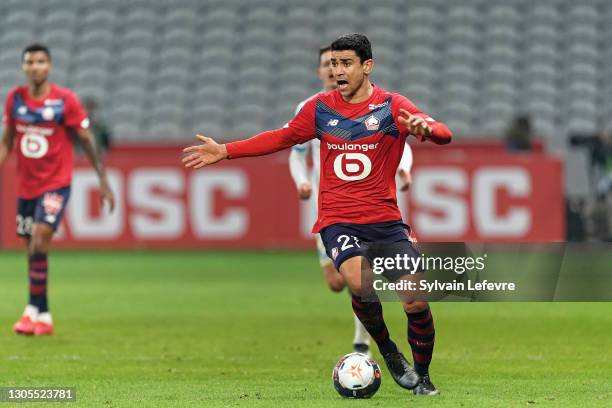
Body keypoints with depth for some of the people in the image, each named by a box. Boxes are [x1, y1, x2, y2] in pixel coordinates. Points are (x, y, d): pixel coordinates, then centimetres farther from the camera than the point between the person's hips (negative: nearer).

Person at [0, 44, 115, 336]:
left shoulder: (65, 100, -10)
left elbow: (87, 141, -3)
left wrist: (103, 181, -2)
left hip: (56, 183, -4)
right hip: (25, 186, 4)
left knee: (39, 243, -20)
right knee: (32, 250, 8)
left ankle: (34, 310, -13)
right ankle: (44, 316, 19)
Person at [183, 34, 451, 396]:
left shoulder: (391, 106, -2)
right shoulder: (321, 108, 7)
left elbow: (443, 134, -14)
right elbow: (283, 137, 22)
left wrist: (424, 127, -38)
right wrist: (225, 151, 18)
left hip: (385, 220, -1)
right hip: (337, 221, 1)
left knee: (416, 302, -11)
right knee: (359, 281, -30)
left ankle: (423, 376, 15)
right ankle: (387, 351, -3)